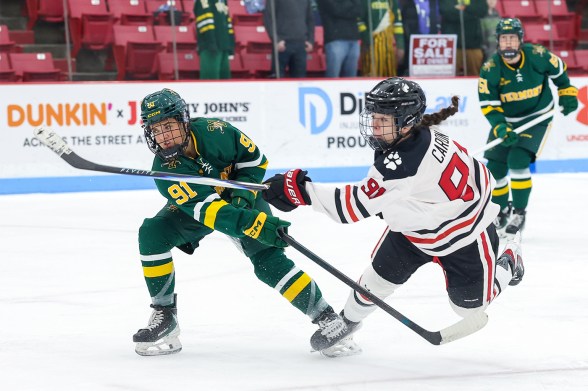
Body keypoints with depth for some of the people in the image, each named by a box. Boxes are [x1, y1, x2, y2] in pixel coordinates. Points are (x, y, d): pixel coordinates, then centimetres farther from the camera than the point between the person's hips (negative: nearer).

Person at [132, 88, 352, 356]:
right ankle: (164, 315, -8)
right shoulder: (164, 169, -30)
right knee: (151, 234, -20)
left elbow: (254, 158, -10)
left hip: (241, 198, -2)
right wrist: (256, 224, -52)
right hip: (195, 205, 2)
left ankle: (327, 318, -16)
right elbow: (206, 209, -42)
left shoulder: (215, 131, -30)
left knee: (267, 260, -21)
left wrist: (243, 191, -26)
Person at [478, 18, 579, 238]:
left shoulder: (537, 56, -19)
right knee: (494, 167, 1)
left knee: (518, 160, -21)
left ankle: (519, 213, -8)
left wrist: (567, 93, 7)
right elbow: (488, 104, -18)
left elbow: (558, 70, 3)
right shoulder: (490, 69, -18)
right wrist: (501, 128, -31)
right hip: (507, 120, 3)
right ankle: (501, 212, 26)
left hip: (538, 118, -3)